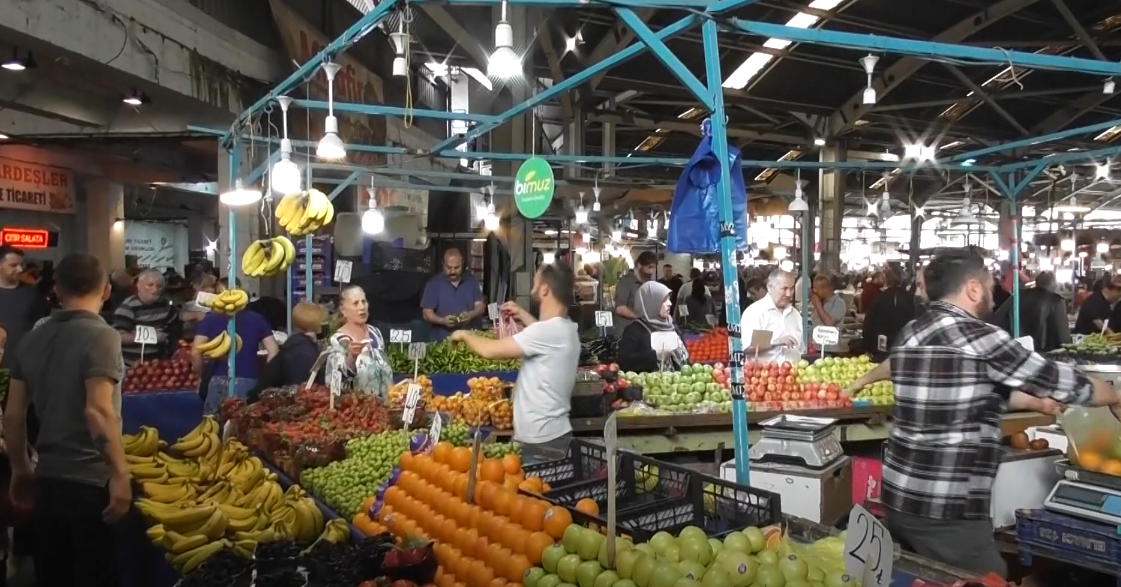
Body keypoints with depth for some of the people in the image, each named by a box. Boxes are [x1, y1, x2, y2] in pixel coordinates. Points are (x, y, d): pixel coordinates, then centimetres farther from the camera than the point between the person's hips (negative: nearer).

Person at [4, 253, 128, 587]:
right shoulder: (100, 335, -13)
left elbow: (12, 416, 11)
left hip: (47, 479, 7)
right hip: (91, 481, -6)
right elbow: (98, 411, -23)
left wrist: (20, 470, 22)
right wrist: (120, 473, -20)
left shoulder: (32, 340, 8)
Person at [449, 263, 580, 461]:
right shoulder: (564, 329, 8)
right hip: (554, 434, 9)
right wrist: (523, 315, 32)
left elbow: (490, 350, -19)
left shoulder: (549, 332, -22)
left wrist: (465, 335, -1)